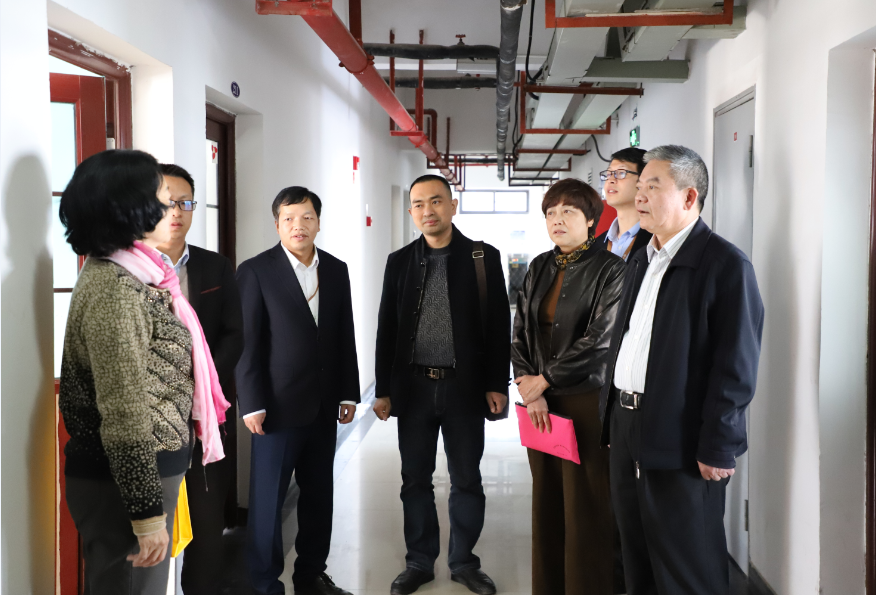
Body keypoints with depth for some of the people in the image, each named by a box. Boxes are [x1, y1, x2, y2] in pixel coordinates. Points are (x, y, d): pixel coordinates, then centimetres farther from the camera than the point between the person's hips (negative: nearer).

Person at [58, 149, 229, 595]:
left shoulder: (129, 276, 10)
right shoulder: (114, 289, -20)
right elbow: (125, 417, -24)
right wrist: (148, 514, -21)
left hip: (144, 470, 9)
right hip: (126, 479, -9)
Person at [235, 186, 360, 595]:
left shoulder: (336, 270, 8)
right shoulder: (255, 271, -6)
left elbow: (345, 336, 11)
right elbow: (246, 343, -8)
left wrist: (348, 393, 8)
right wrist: (252, 405, -11)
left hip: (324, 406, 5)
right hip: (278, 405, -5)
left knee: (319, 496, 13)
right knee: (267, 499, 3)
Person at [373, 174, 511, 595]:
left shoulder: (484, 257, -1)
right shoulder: (399, 261, 5)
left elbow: (498, 325, -1)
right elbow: (387, 329, 6)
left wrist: (496, 384, -6)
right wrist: (382, 390, 3)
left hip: (465, 387, -1)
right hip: (413, 386, 2)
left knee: (466, 480, 9)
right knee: (415, 480, 10)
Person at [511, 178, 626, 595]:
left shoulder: (610, 269, -7)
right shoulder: (539, 268, 11)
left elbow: (600, 339, -14)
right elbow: (519, 333, 9)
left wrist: (543, 380, -10)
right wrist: (528, 386, -5)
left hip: (585, 401, -5)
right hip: (540, 403, 6)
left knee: (586, 509, 1)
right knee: (546, 504, 12)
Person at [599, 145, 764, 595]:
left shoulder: (725, 264, -11)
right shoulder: (641, 261, 14)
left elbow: (736, 367, -15)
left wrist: (718, 449, -16)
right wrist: (610, 415, 12)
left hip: (681, 441, -7)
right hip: (626, 431, 8)